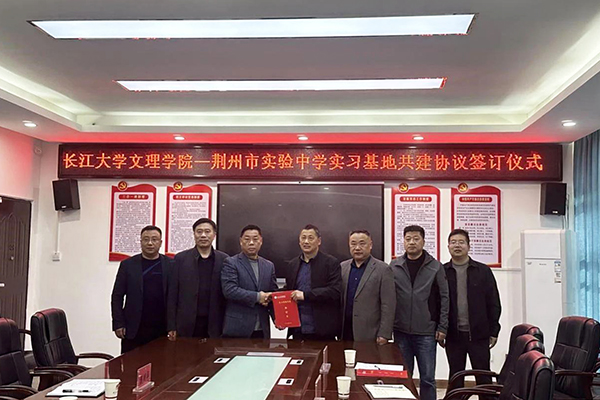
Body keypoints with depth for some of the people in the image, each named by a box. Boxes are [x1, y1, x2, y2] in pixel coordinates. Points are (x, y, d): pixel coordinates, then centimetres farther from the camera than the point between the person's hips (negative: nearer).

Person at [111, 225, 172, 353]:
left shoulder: (170, 265, 3)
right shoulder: (127, 265, 4)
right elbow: (117, 297, 5)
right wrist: (118, 324, -2)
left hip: (162, 329, 0)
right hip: (134, 329, 0)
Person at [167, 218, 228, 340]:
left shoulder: (224, 260, 4)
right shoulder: (181, 259, 4)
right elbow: (173, 294, 3)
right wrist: (172, 326, 0)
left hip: (214, 325, 0)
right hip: (187, 325, 0)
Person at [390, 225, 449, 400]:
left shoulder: (435, 267, 0)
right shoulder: (394, 266, 2)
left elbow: (444, 298, 1)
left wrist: (442, 328, -3)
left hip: (426, 333, -1)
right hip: (401, 331, 1)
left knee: (428, 378, 5)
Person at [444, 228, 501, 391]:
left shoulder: (483, 271, 2)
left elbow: (493, 303, 3)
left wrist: (493, 331, 0)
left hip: (478, 334, 0)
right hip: (453, 335, 0)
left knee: (484, 378, 7)